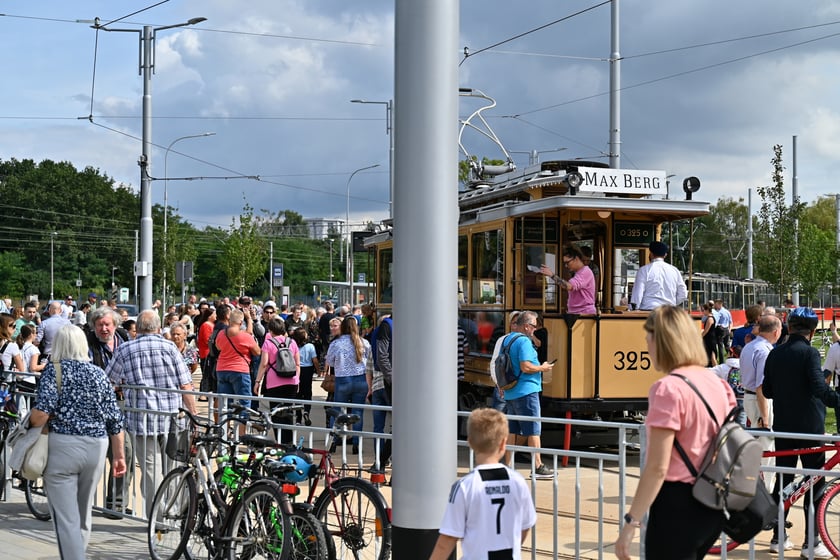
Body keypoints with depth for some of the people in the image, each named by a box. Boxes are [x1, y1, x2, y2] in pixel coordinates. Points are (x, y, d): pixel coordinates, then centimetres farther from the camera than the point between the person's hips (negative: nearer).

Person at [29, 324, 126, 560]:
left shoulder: (54, 369, -2)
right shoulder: (99, 374, 10)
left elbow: (42, 412, -16)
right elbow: (115, 420, 8)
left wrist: (30, 429, 3)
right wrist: (118, 455, 15)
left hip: (62, 446, -5)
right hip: (97, 448, 5)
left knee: (66, 518, -4)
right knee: (84, 516, 19)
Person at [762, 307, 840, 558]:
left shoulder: (775, 353, 5)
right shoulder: (810, 353, -13)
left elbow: (766, 391, 11)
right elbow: (820, 388, -25)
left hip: (783, 428, 6)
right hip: (809, 428, -6)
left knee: (783, 480, 13)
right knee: (815, 483, 1)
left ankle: (778, 537, 16)